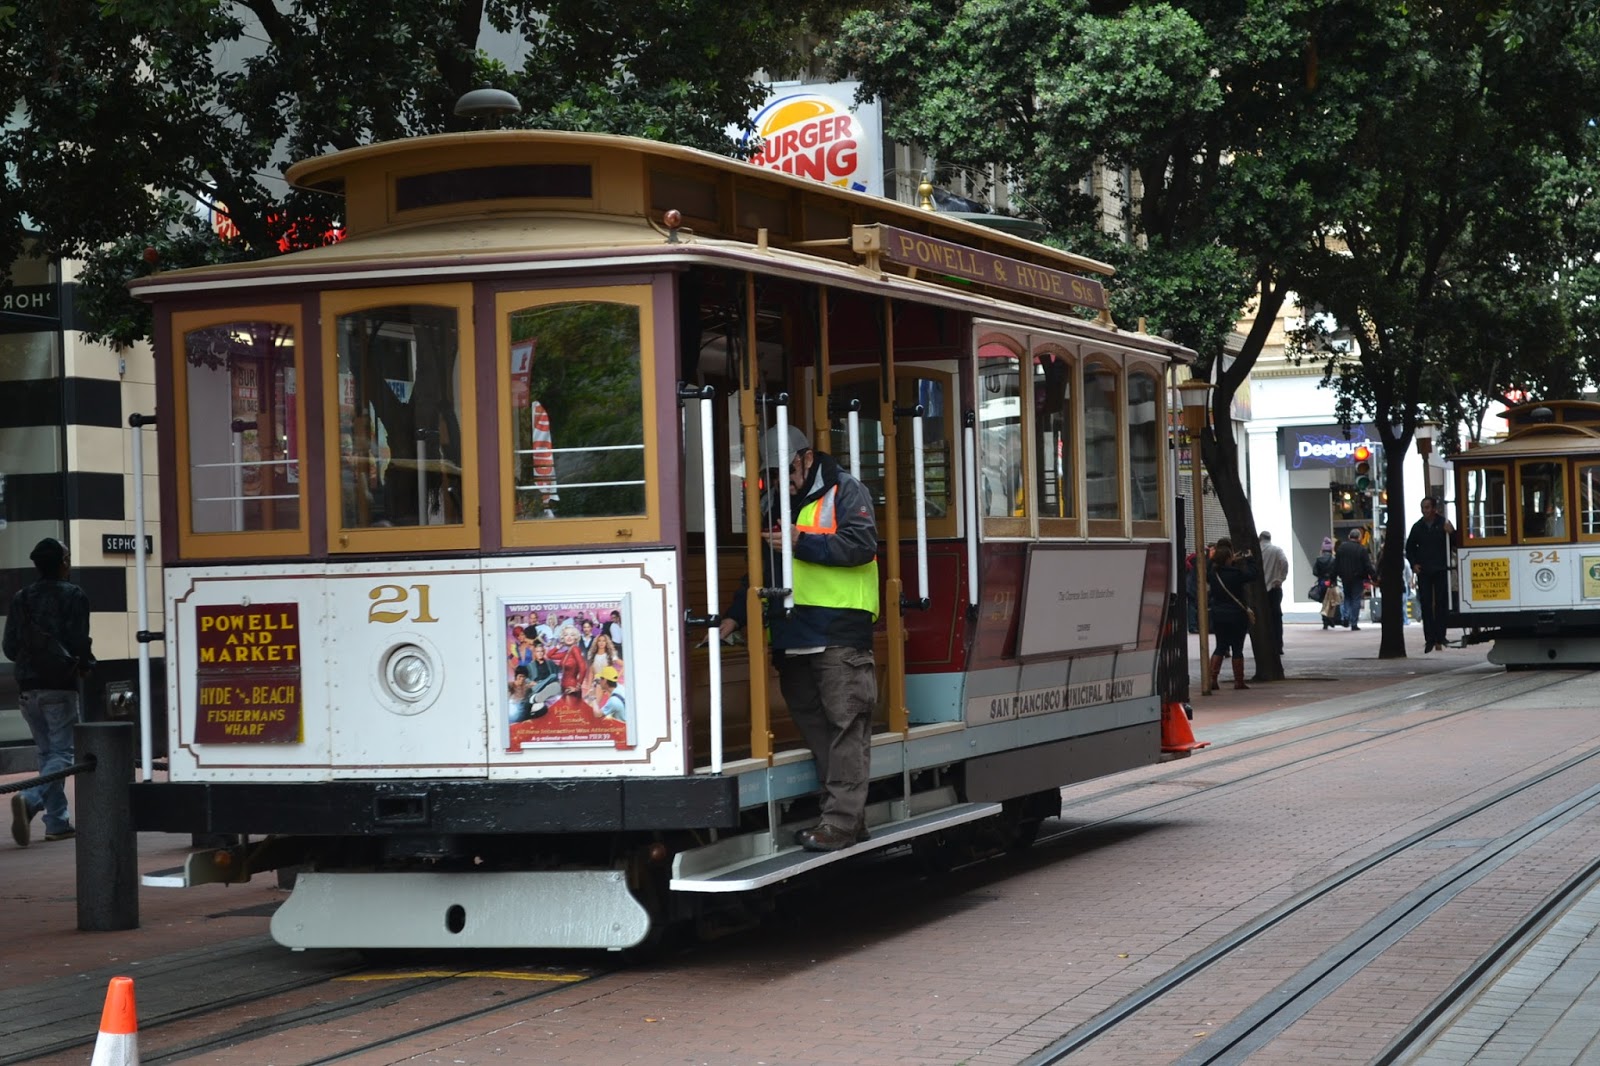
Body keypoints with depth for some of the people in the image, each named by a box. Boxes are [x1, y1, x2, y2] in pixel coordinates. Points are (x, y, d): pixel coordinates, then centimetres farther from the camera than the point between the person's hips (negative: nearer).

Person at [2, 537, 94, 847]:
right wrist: (84, 664, 7)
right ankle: (30, 800, -27)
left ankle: (58, 821, 11)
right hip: (60, 685, -5)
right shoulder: (73, 596, -6)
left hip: (28, 687, 5)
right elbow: (78, 641, -13)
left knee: (46, 752, 14)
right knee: (61, 752, -2)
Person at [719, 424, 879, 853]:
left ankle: (841, 821, -11)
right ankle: (847, 818, 12)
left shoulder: (844, 492, 0)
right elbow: (762, 569, 24)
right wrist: (735, 617, 13)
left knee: (845, 725, -9)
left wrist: (802, 542, -19)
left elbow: (862, 544, -15)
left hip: (839, 635, -8)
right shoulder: (778, 504, 21)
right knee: (814, 727, 7)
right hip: (792, 638, 8)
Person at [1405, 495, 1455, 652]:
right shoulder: (1418, 526, 8)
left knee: (1441, 604, 1)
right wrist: (1414, 564, 4)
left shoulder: (1444, 524, 0)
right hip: (1424, 571, 2)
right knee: (1426, 605, -1)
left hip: (1441, 570, -2)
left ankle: (1439, 638, 5)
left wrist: (1451, 532, -19)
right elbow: (1410, 547, 17)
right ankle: (1429, 639, 0)